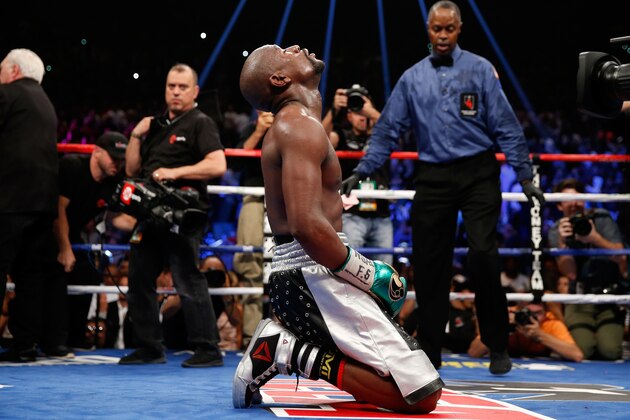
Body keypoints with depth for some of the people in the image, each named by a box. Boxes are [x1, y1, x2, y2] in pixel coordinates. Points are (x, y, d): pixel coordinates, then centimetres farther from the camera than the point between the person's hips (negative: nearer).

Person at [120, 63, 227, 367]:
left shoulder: (200, 123, -2)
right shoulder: (157, 125, 21)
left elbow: (217, 165, -17)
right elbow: (132, 170, 22)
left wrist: (175, 172, -21)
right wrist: (136, 136, 8)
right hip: (151, 214, 8)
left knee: (189, 282, -11)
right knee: (138, 280, 11)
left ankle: (208, 350, -7)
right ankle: (149, 348, 20)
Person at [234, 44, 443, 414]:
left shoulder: (288, 125, 19)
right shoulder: (303, 127, -13)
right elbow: (307, 226, -26)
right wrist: (370, 276, -14)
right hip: (315, 276, -10)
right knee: (423, 394, -14)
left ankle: (283, 339, 8)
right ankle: (301, 356, -11)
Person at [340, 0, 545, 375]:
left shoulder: (480, 70, 2)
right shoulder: (412, 79, 11)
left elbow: (505, 126, 1)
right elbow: (388, 130, 12)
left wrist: (525, 176, -3)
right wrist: (361, 172, 5)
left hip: (478, 175, -3)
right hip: (433, 179, 3)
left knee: (483, 252, -16)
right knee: (428, 263, 3)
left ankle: (498, 347, -2)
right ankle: (430, 351, 13)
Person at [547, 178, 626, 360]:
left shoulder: (601, 218, -6)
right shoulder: (556, 232, -3)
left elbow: (620, 257, -14)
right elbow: (571, 274, -12)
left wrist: (596, 238, -31)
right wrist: (563, 243, -27)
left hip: (610, 292, 0)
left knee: (610, 351, -18)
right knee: (583, 351, -19)